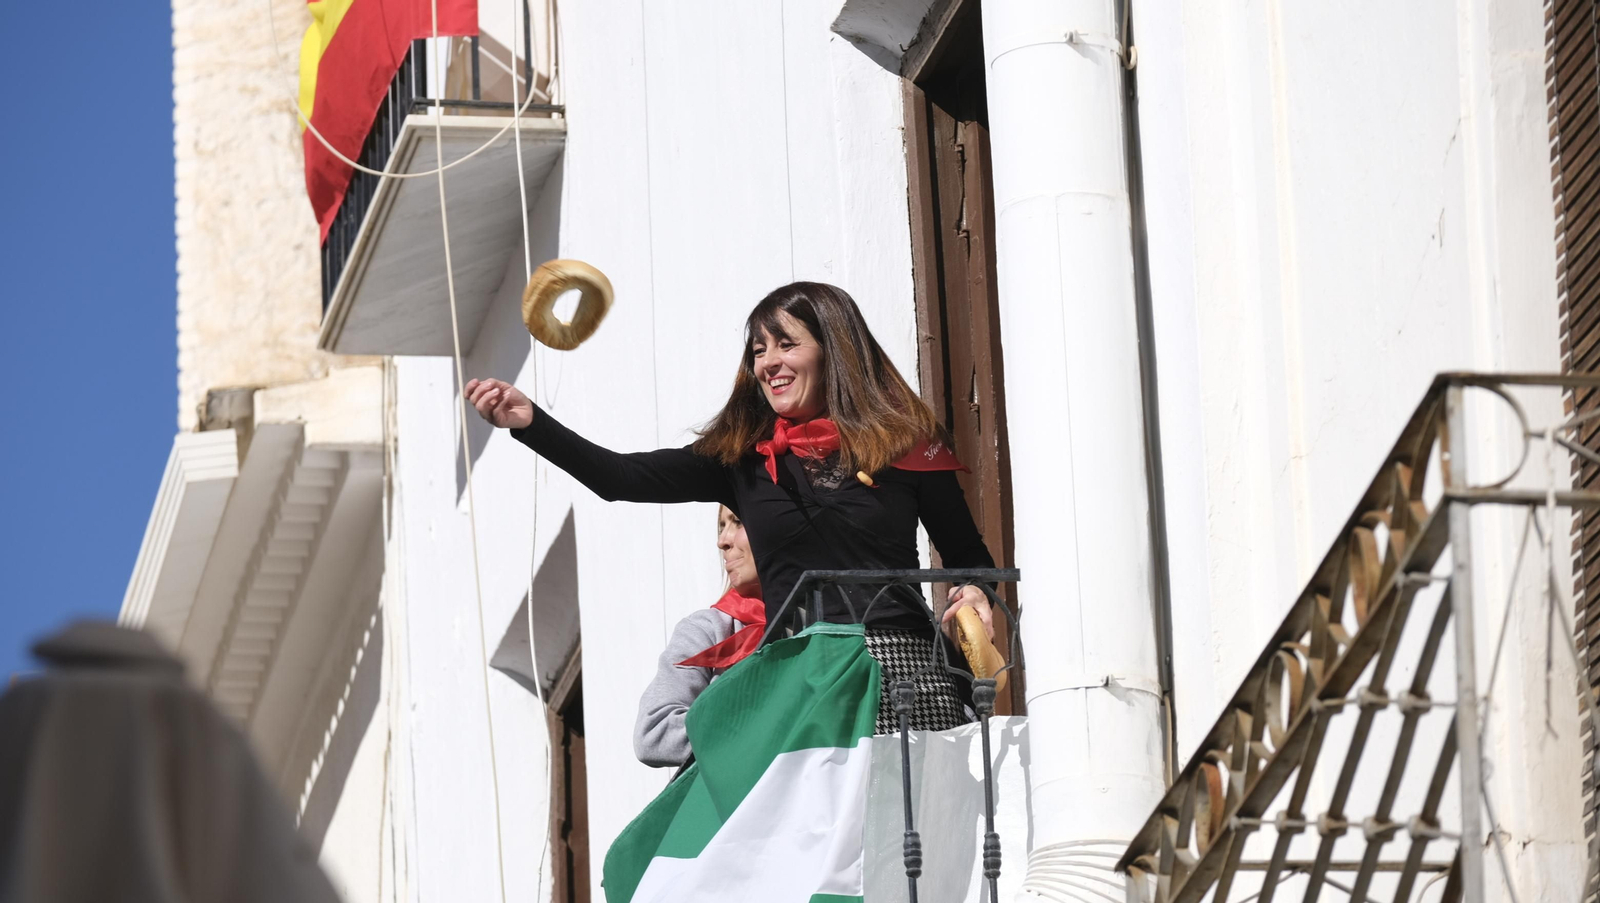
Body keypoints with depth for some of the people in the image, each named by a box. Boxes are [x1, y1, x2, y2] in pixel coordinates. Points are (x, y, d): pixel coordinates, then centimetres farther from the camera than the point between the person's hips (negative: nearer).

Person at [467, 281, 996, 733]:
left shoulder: (903, 443, 9)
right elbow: (623, 479, 7)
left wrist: (976, 596, -7)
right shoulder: (743, 457, 15)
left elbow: (968, 556, 16)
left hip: (901, 672, -2)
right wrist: (529, 422, -4)